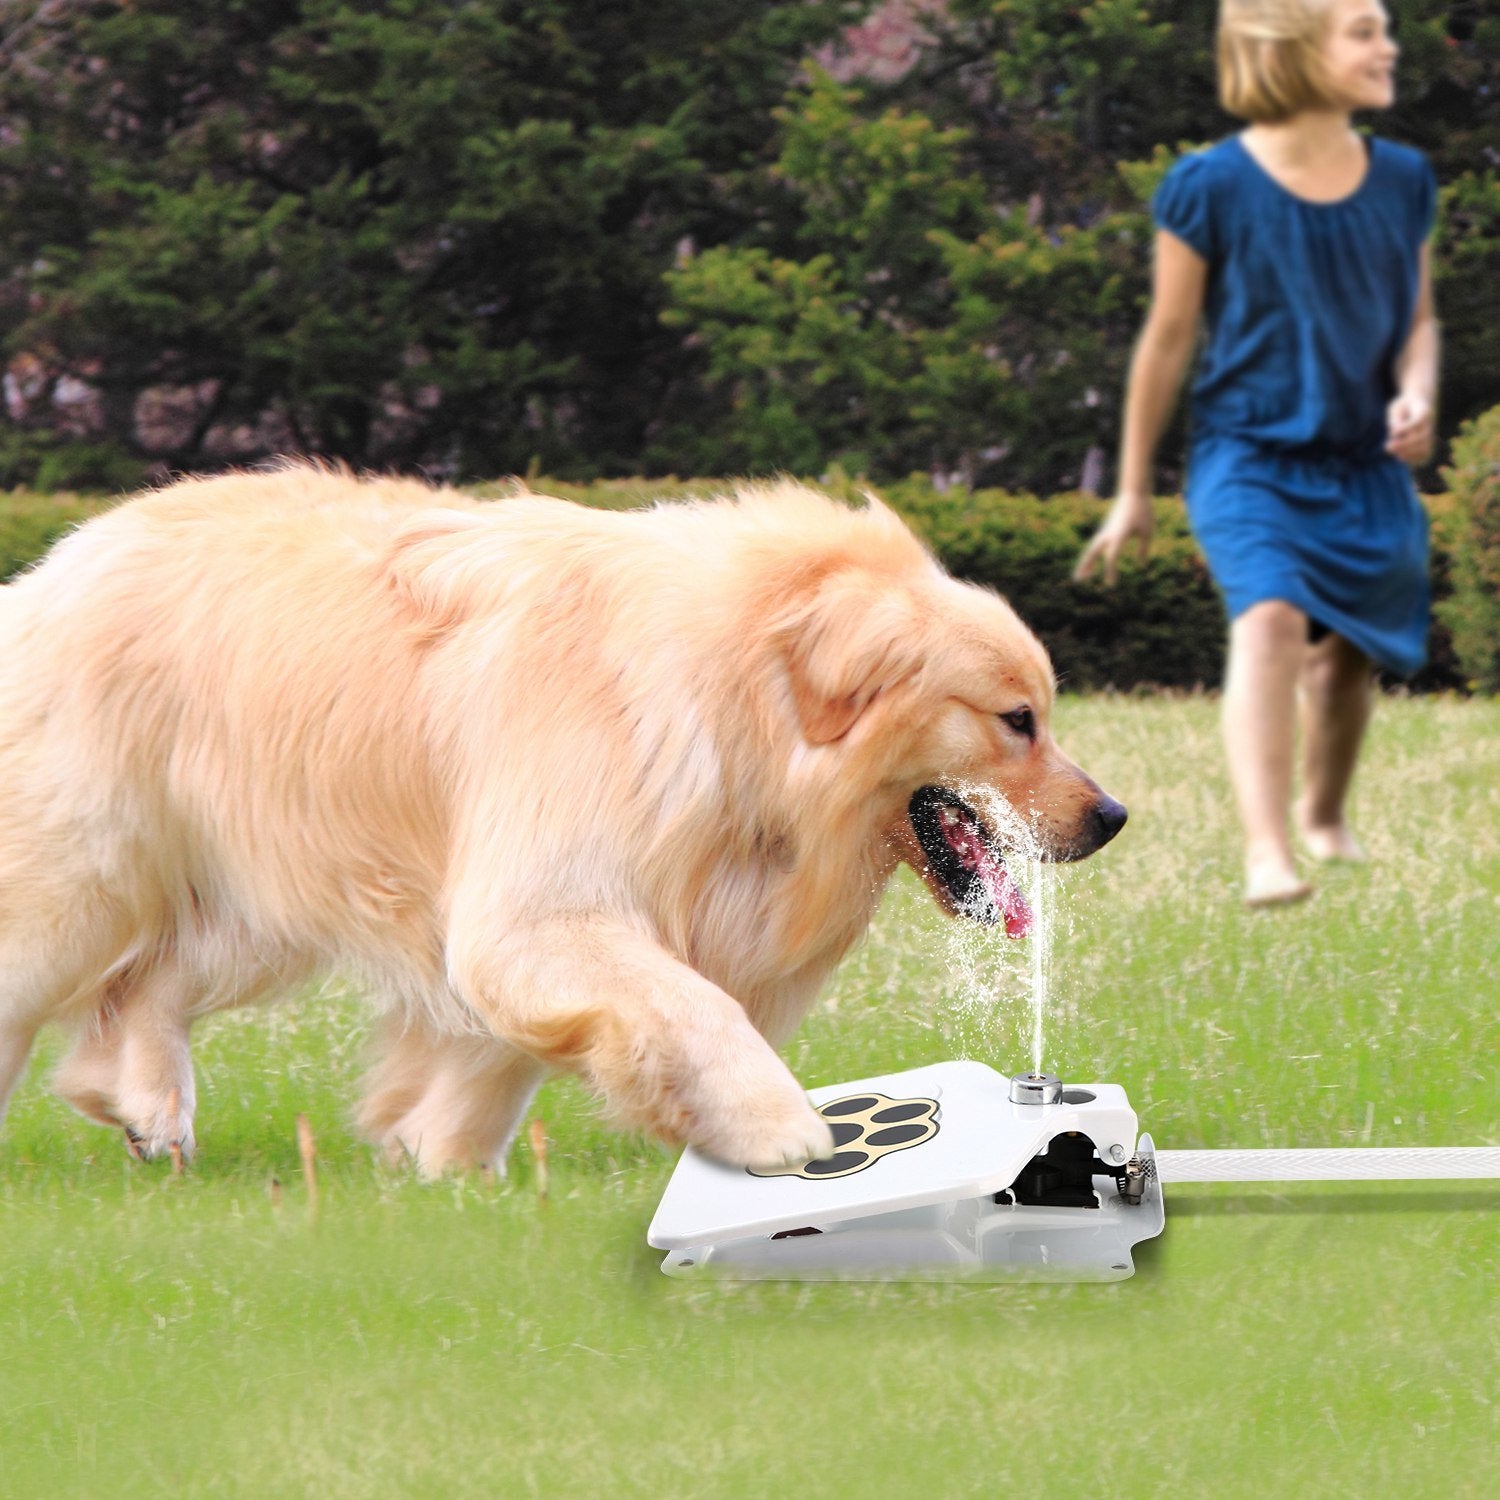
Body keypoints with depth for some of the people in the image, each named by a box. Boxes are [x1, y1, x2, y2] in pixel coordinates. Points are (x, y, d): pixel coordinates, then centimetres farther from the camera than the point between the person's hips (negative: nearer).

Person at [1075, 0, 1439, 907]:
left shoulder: (1402, 183, 2)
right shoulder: (1212, 188, -10)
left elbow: (1418, 321, 12)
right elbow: (1169, 338, -1)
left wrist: (1417, 395, -12)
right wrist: (1133, 492, 5)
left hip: (1368, 468, 5)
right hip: (1249, 453, -5)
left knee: (1348, 652, 14)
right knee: (1271, 617, -27)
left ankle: (1324, 814, 44)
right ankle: (1266, 852, -37)